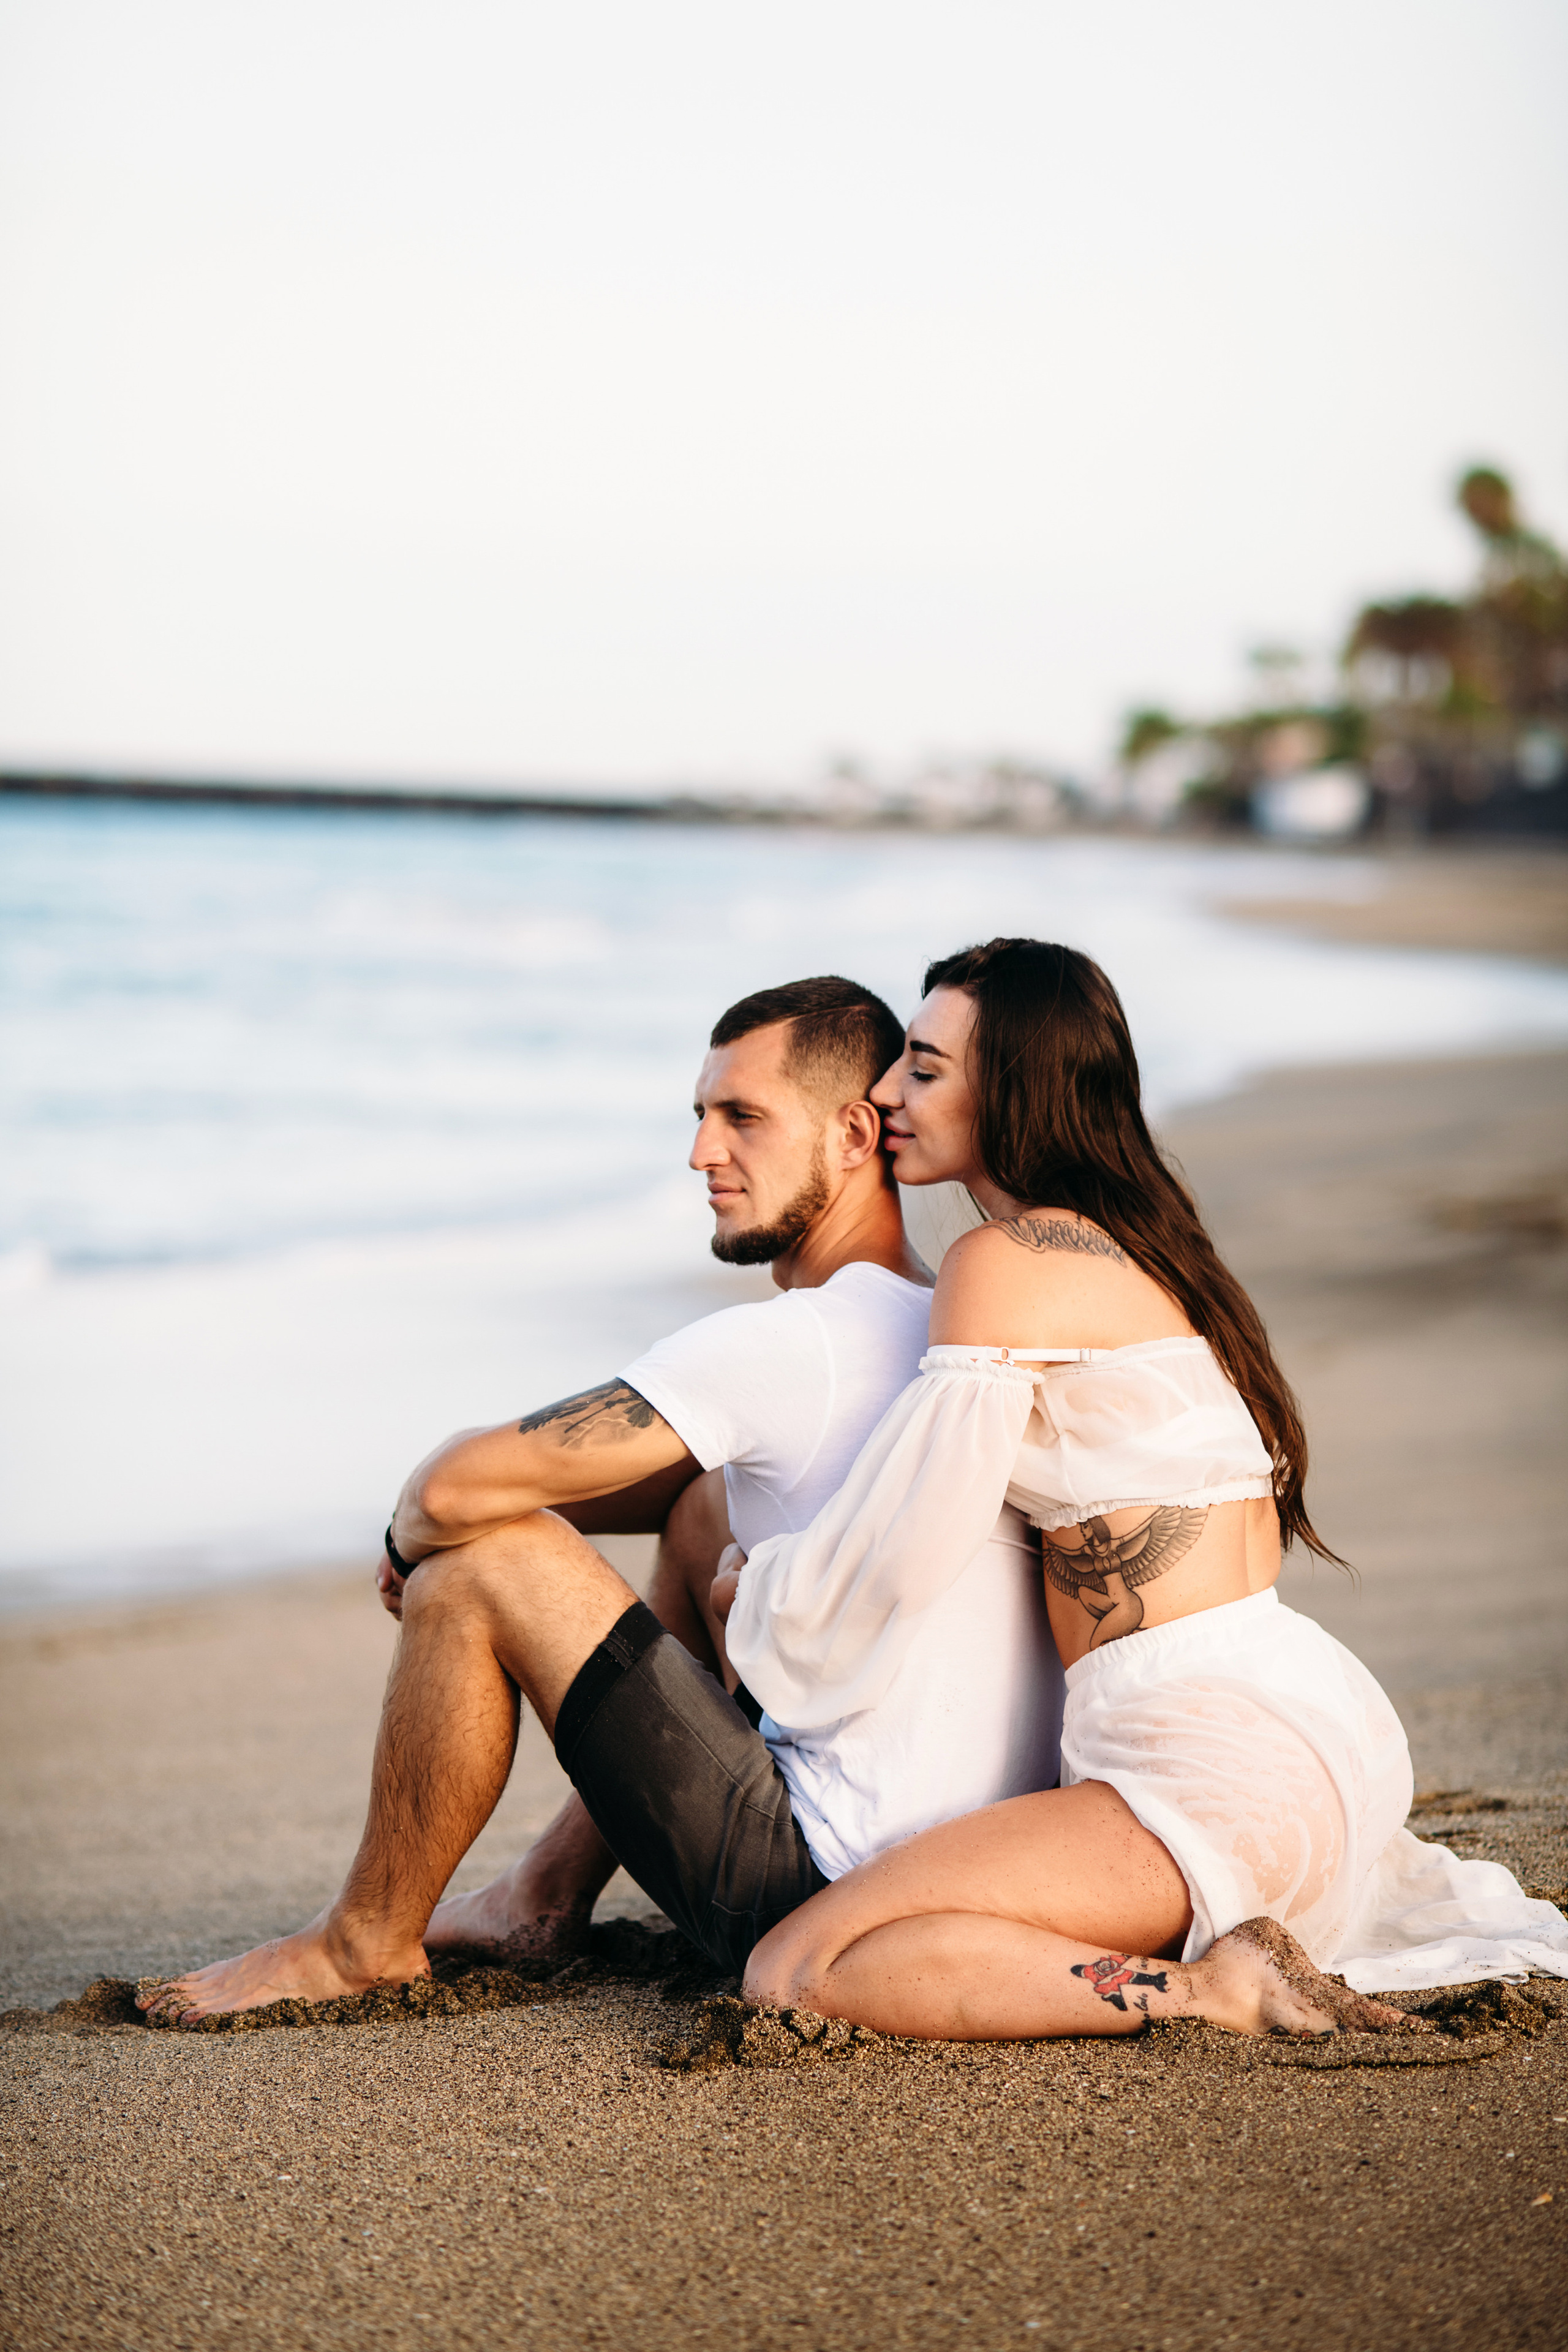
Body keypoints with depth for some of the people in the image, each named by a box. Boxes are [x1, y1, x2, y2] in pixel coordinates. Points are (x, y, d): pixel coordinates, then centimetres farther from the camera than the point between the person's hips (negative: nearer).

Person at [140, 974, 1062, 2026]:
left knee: (481, 1564, -8)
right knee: (710, 1510, 26)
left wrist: (411, 1538, 7)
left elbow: (457, 1488, -16)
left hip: (833, 1898, -9)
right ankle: (551, 1891, 26)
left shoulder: (780, 1346, -18)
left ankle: (366, 1941, 11)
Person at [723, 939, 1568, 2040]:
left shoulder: (1004, 1264, -9)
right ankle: (1412, 1895, 19)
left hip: (1223, 1761, -9)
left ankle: (1210, 1989, -15)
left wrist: (752, 1585, 11)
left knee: (795, 1977, -12)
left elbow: (899, 1553, -10)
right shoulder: (1140, 1245, 18)